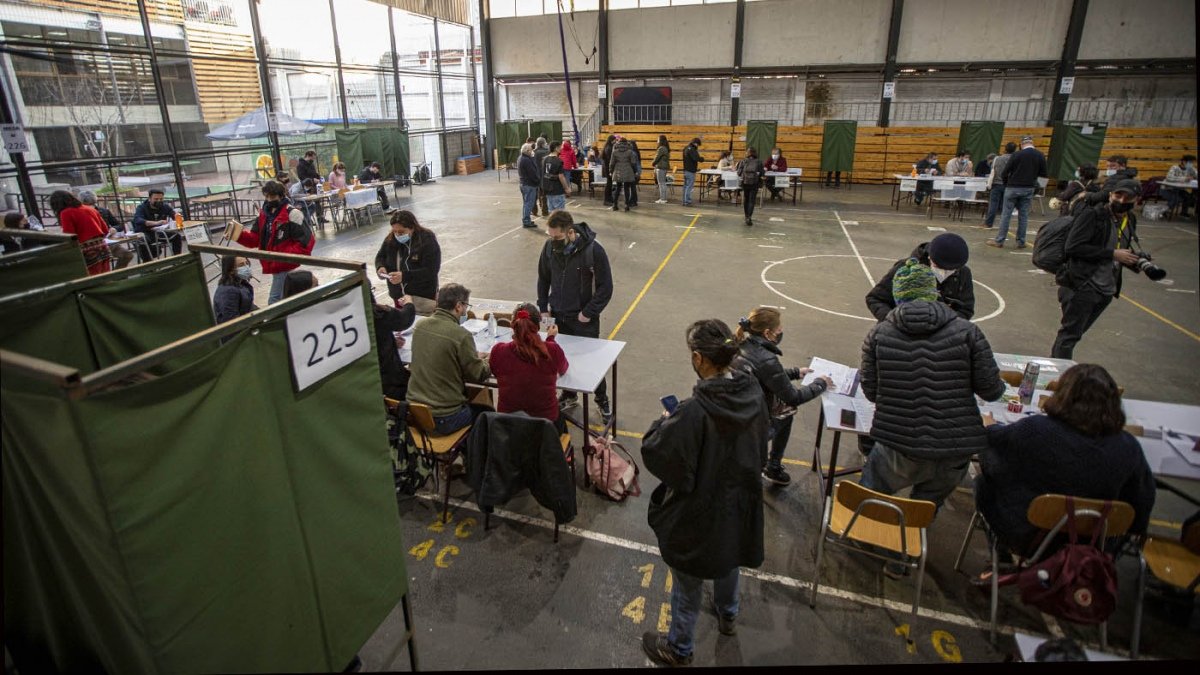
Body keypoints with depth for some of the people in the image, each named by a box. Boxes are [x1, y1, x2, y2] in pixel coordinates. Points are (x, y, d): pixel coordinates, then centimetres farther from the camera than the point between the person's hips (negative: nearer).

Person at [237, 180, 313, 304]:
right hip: (275, 265, 8)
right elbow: (255, 238, 7)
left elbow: (306, 242, -19)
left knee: (274, 301, -6)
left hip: (285, 266, -8)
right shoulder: (264, 213, 8)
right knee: (285, 298, 24)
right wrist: (239, 234, -13)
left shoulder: (291, 214, -16)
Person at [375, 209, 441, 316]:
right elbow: (380, 256, 15)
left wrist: (404, 276, -32)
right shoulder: (391, 239, -1)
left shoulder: (427, 240, -17)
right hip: (398, 296, 5)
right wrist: (380, 267, -10)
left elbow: (431, 271, -23)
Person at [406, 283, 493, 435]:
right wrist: (489, 363, 10)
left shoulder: (420, 326, -2)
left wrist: (474, 356, 18)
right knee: (483, 409, 21)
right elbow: (478, 375, -11)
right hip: (443, 420, -6)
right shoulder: (461, 335, -21)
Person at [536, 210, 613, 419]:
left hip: (584, 319, -4)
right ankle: (569, 394, 37)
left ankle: (602, 400, 27)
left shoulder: (593, 250, -19)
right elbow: (543, 279, 10)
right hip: (557, 316, 4)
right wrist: (543, 308, 4)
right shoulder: (550, 247, -5)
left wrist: (589, 313, -14)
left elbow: (605, 287, -12)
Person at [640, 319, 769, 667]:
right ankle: (727, 615, 61)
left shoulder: (693, 413, -36)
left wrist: (664, 423, -7)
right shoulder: (753, 395, -13)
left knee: (688, 585, 19)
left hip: (700, 513, -6)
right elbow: (759, 449, 3)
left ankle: (679, 648, 43)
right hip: (741, 501, 7)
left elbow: (654, 452, -25)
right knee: (729, 559, 34)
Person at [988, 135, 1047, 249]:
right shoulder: (1040, 156, 0)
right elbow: (1043, 174, 4)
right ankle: (1021, 242, 10)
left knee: (1006, 214, 0)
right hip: (1029, 189, 3)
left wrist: (1006, 183, 7)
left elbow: (1005, 172, -10)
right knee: (1023, 215, 9)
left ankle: (999, 241, 0)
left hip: (1013, 187, -3)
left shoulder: (1017, 154, -10)